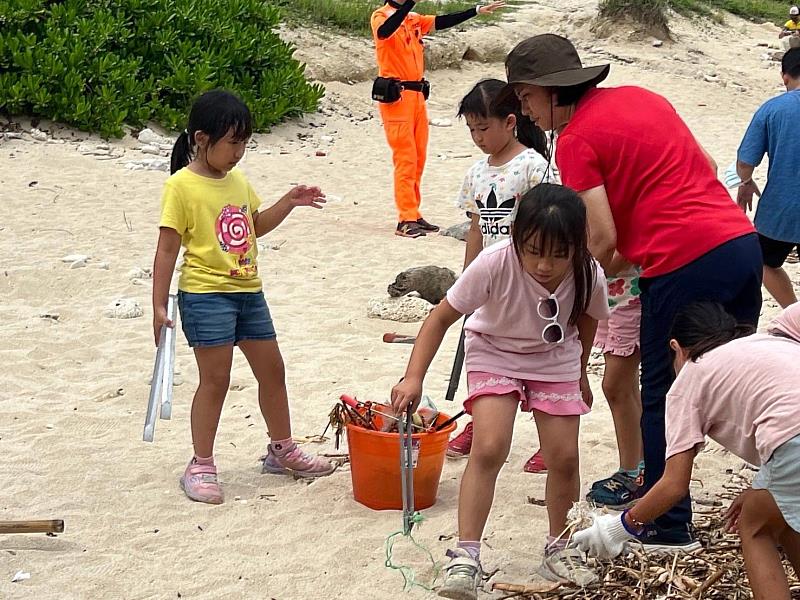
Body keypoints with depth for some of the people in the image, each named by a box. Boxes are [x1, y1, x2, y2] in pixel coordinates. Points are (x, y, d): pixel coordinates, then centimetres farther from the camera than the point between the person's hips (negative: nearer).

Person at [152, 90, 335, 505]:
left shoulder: (238, 181, 11)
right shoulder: (181, 186, -11)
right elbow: (167, 248, -12)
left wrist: (289, 202, 13)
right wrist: (159, 306, -14)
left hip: (248, 290, 7)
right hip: (205, 294, -7)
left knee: (272, 369, 14)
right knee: (215, 378, -4)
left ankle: (282, 450, 31)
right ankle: (200, 466, 9)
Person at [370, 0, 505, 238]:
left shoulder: (415, 20, 15)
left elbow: (442, 22, 18)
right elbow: (385, 31, -29)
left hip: (417, 95, 8)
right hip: (395, 96, -8)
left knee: (418, 158, 9)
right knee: (406, 159, -10)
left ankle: (413, 215, 15)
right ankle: (406, 220, -10)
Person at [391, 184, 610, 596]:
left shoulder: (589, 276, -26)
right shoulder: (494, 264, -34)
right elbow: (442, 317, -24)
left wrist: (580, 374, 14)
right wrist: (413, 378, -33)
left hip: (555, 361, 2)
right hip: (494, 354, -2)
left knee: (564, 458, -3)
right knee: (489, 449, -18)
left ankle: (558, 548, 20)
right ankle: (466, 555, -11)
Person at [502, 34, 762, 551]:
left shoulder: (575, 140, -5)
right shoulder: (642, 96, 17)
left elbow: (604, 241, -11)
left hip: (684, 264, -8)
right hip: (742, 241, 8)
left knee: (663, 397, 6)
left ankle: (668, 527, 14)